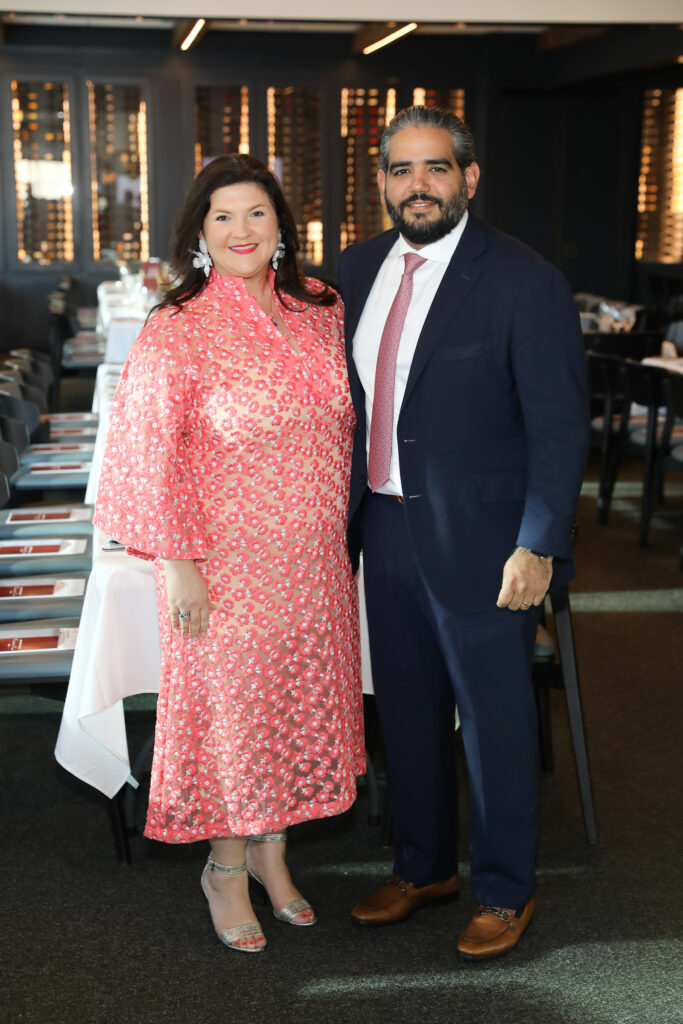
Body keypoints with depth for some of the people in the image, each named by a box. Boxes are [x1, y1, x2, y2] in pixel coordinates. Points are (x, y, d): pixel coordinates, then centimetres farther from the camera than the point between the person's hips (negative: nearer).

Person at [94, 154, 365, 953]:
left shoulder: (319, 309, 3)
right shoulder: (178, 329, -14)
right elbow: (148, 450, -13)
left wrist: (351, 521, 12)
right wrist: (177, 561, -14)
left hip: (314, 556, 5)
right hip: (226, 559, -5)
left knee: (300, 699, 14)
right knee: (229, 704, 6)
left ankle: (271, 850, 35)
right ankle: (226, 868, 28)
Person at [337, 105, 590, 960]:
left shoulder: (523, 281, -13)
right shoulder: (359, 269, 5)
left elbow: (560, 426, -13)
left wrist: (538, 546, -17)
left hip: (480, 543, -6)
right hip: (387, 532, 6)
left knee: (494, 722, 8)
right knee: (406, 712, 18)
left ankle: (505, 891, 29)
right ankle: (424, 867, 39)